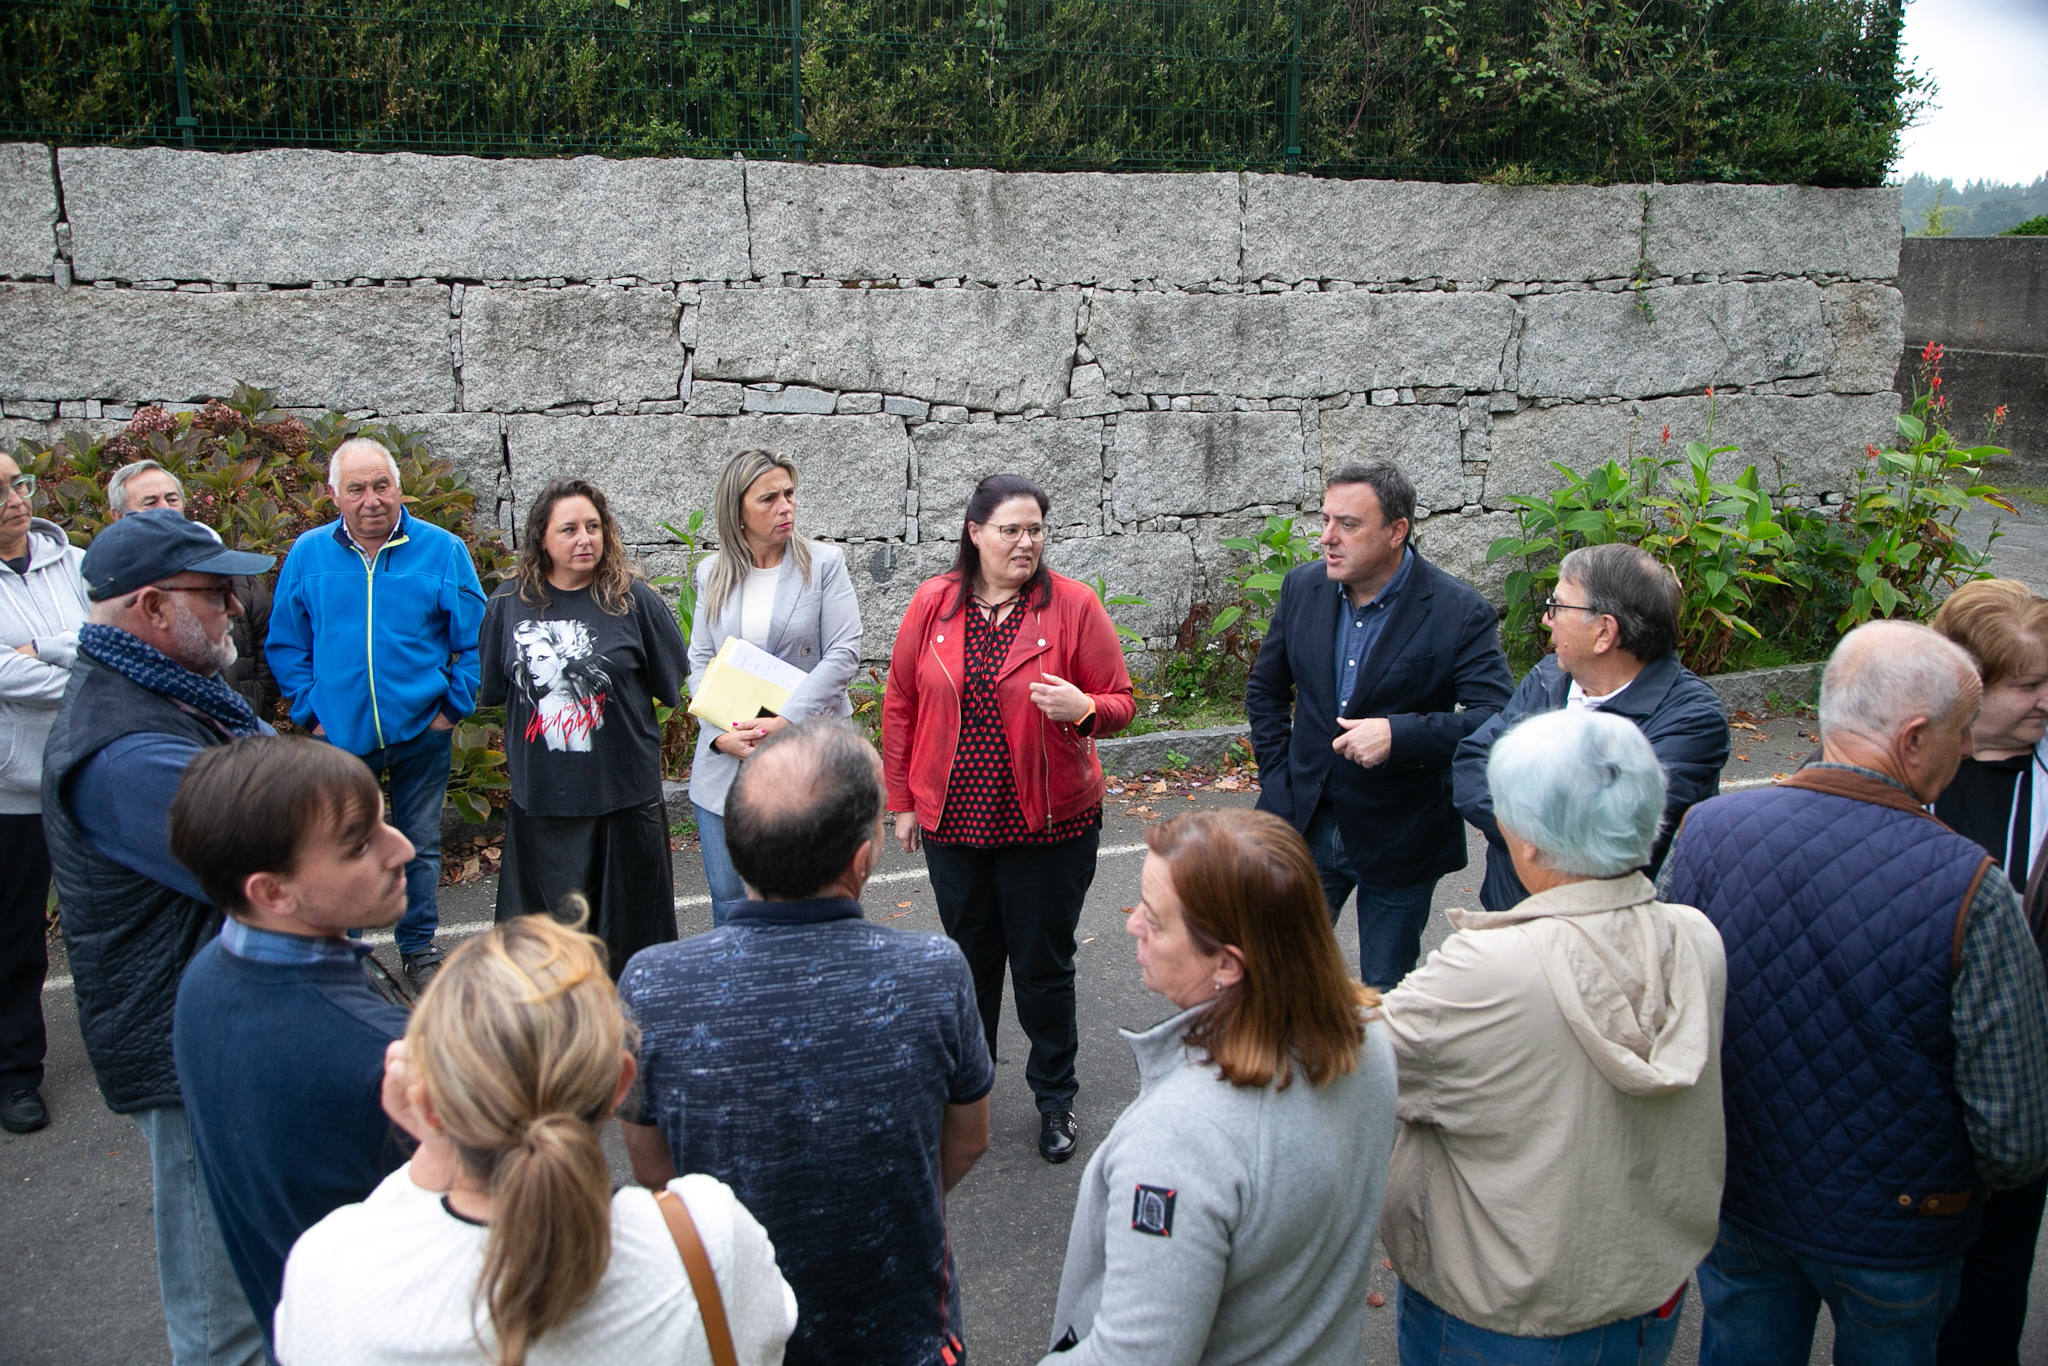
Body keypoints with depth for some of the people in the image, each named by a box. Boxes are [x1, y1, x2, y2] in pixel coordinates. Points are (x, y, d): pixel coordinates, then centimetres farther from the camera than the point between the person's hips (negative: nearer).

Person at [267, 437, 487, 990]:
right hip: (340, 734, 0)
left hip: (421, 732, 0)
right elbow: (285, 645, 5)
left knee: (420, 846, 14)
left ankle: (418, 947, 31)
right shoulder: (308, 554, 0)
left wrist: (455, 705, -6)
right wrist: (310, 711, -3)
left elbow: (475, 641, 0)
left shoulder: (442, 550, -5)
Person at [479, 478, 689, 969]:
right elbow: (492, 690, 13)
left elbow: (674, 686, 3)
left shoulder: (633, 600, -5)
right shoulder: (509, 605, 1)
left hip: (624, 795, -2)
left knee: (629, 930, 9)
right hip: (540, 796, 2)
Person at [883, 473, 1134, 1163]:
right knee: (968, 960, 17)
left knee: (1044, 966, 9)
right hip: (953, 821, 2)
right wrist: (903, 802, 6)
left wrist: (1084, 709, -26)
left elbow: (1121, 704, -4)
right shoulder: (932, 603, -2)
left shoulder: (1073, 604, -8)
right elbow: (900, 707, 5)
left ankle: (1055, 1098, 30)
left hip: (1048, 821, -2)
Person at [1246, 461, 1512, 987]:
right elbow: (1265, 688, 13)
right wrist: (1277, 777, 5)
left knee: (1386, 989, 13)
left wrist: (1400, 734, -33)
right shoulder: (1303, 587, -1)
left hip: (1398, 840, -3)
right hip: (1307, 825, 3)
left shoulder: (1460, 614, -16)